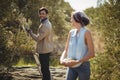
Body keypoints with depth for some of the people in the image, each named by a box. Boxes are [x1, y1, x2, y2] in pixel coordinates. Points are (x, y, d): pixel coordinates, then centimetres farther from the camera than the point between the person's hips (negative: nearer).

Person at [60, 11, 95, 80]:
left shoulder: (86, 32, -10)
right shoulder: (71, 32, 5)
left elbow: (91, 53, -14)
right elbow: (66, 50, 9)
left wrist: (77, 62, -23)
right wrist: (62, 59, -12)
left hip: (83, 66, -4)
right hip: (71, 66, 5)